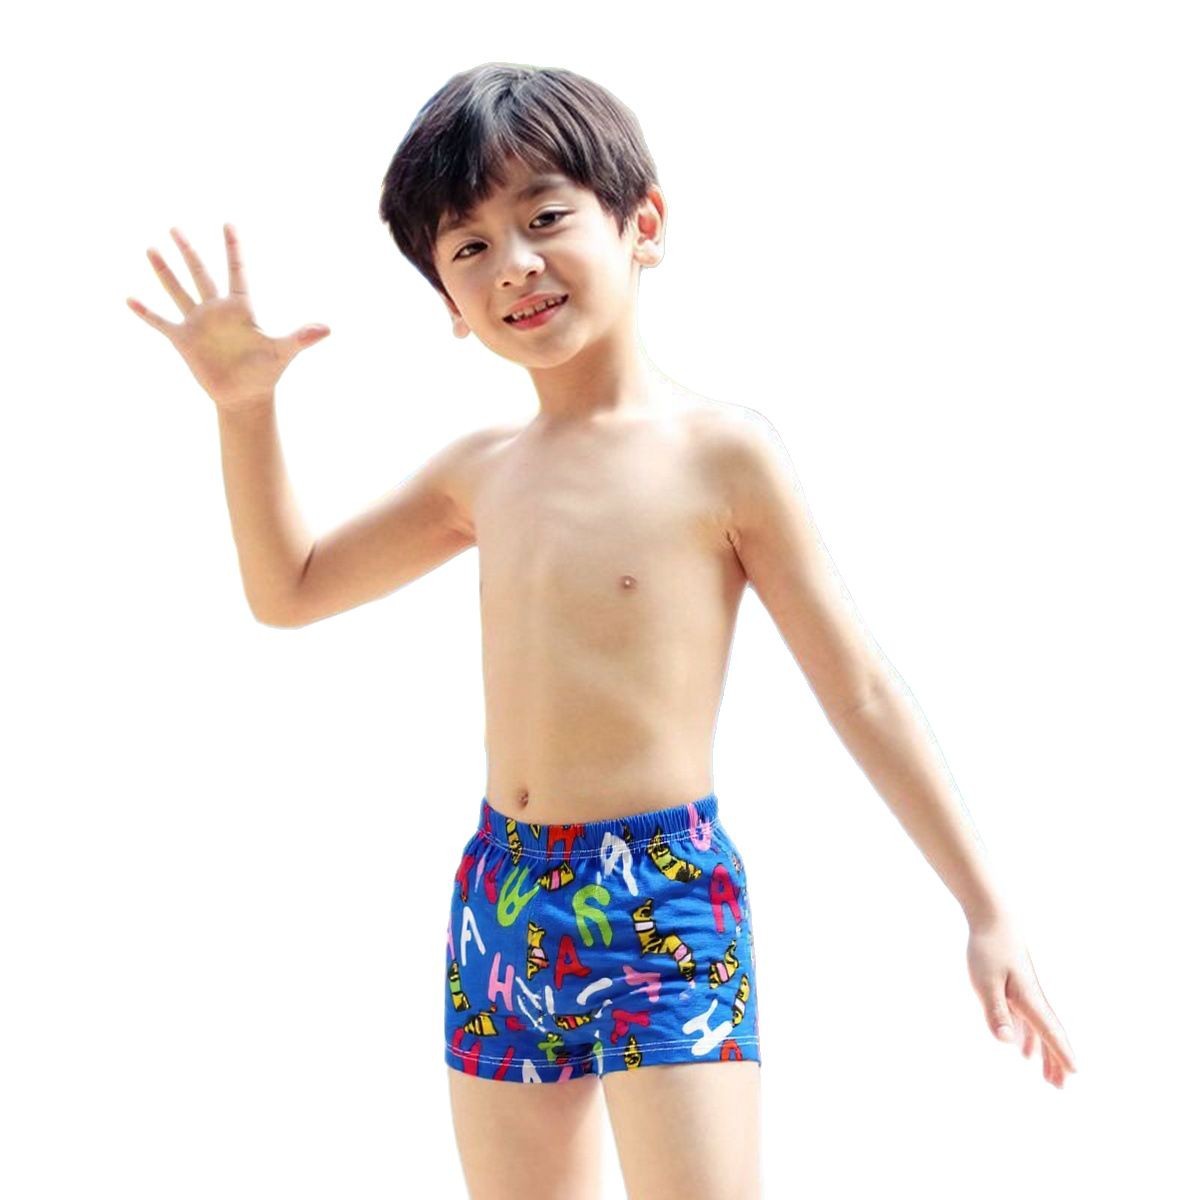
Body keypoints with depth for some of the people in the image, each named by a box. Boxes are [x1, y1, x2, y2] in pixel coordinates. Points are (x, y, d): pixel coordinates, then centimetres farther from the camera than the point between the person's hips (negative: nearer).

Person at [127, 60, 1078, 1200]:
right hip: (501, 897, 6)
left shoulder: (721, 452, -8)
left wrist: (987, 912, -5)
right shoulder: (480, 471, 8)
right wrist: (244, 404, 9)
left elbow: (861, 695, -5)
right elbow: (288, 589, 21)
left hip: (668, 902, -6)